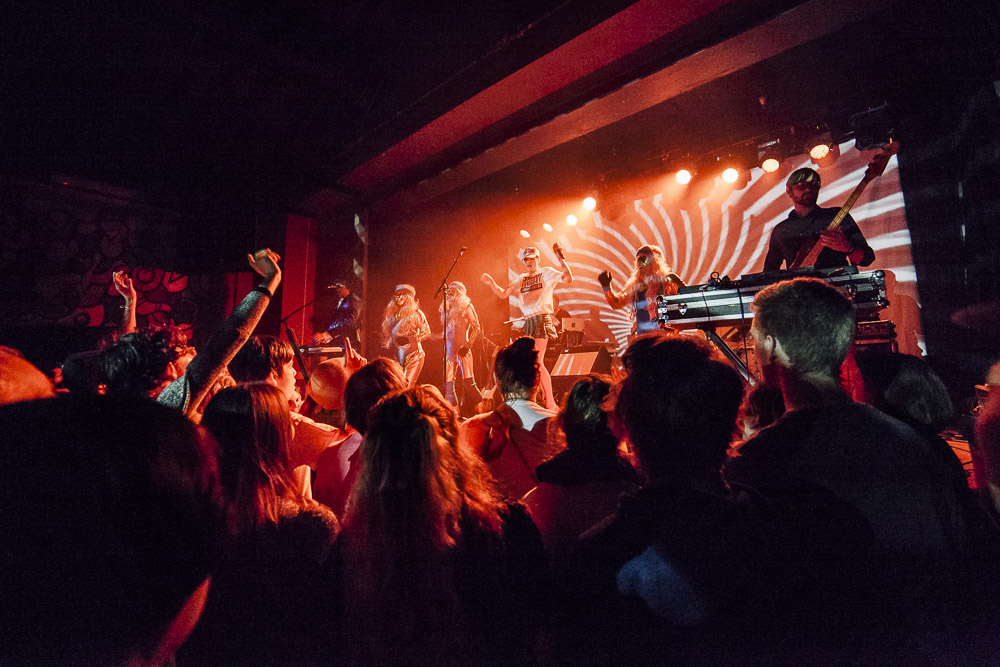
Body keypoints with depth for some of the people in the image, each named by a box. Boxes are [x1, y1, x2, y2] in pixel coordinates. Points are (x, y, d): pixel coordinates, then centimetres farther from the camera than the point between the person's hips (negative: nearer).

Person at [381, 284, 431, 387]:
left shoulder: (416, 313, -1)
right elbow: (386, 335, 23)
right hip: (398, 357, 4)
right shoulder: (391, 315, 13)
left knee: (407, 387, -14)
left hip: (414, 355, -4)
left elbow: (427, 333, -2)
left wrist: (409, 339, -13)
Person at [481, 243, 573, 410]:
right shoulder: (521, 279, 20)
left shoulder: (547, 272, 4)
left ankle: (550, 404, -3)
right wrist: (491, 282, 3)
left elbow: (568, 278, -9)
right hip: (528, 321, 7)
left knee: (537, 362, -11)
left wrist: (561, 258, -15)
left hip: (541, 319, -7)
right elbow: (503, 294, 17)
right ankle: (546, 400, 18)